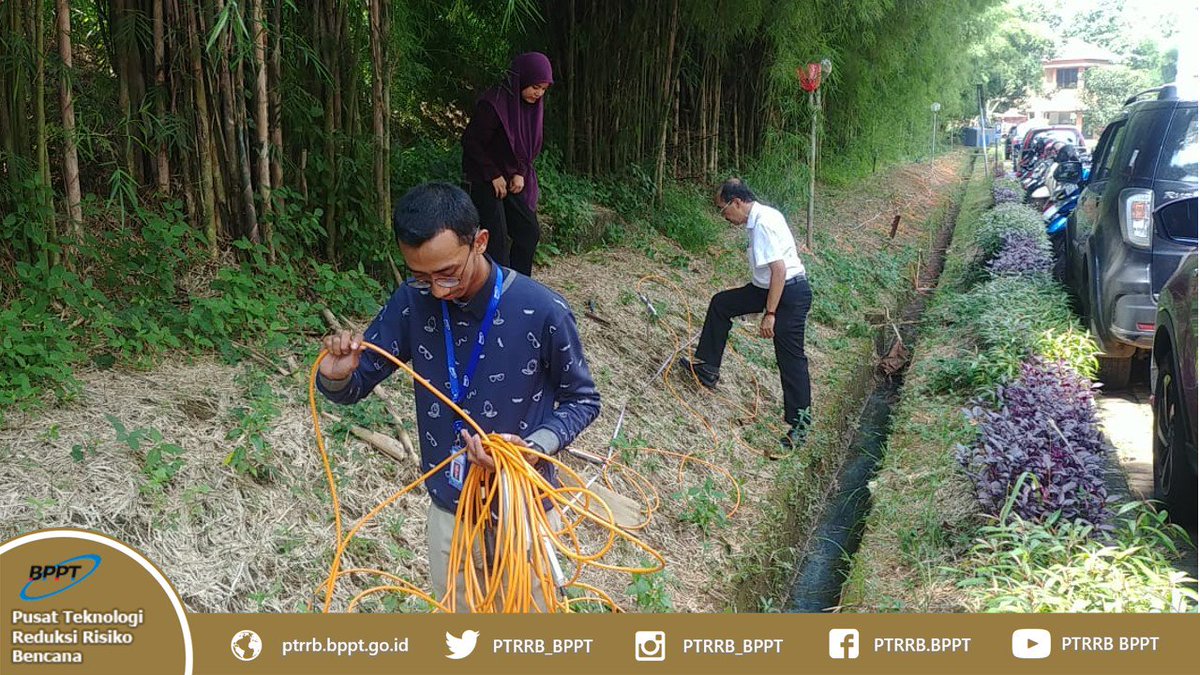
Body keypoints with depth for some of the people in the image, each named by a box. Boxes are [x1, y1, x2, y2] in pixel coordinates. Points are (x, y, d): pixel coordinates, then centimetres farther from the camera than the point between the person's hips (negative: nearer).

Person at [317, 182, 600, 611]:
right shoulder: (412, 303, -13)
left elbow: (582, 401, -8)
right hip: (448, 511, 3)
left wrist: (533, 447, -27)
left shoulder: (542, 312, -23)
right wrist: (336, 376, -28)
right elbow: (353, 387, -4)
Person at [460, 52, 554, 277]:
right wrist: (494, 176, -15)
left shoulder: (530, 105, 2)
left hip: (512, 180, 8)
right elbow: (471, 141, -19)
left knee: (529, 233, 7)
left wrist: (521, 173, -2)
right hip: (486, 181, -8)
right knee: (496, 241, -8)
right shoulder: (493, 103, -23)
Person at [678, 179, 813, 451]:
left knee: (791, 358, -4)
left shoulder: (763, 223, -22)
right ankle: (706, 368, 23)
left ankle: (800, 424, 5)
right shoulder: (760, 217, 8)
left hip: (790, 293, -10)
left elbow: (779, 269, -27)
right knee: (721, 303, 16)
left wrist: (770, 314, -25)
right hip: (769, 288, 10)